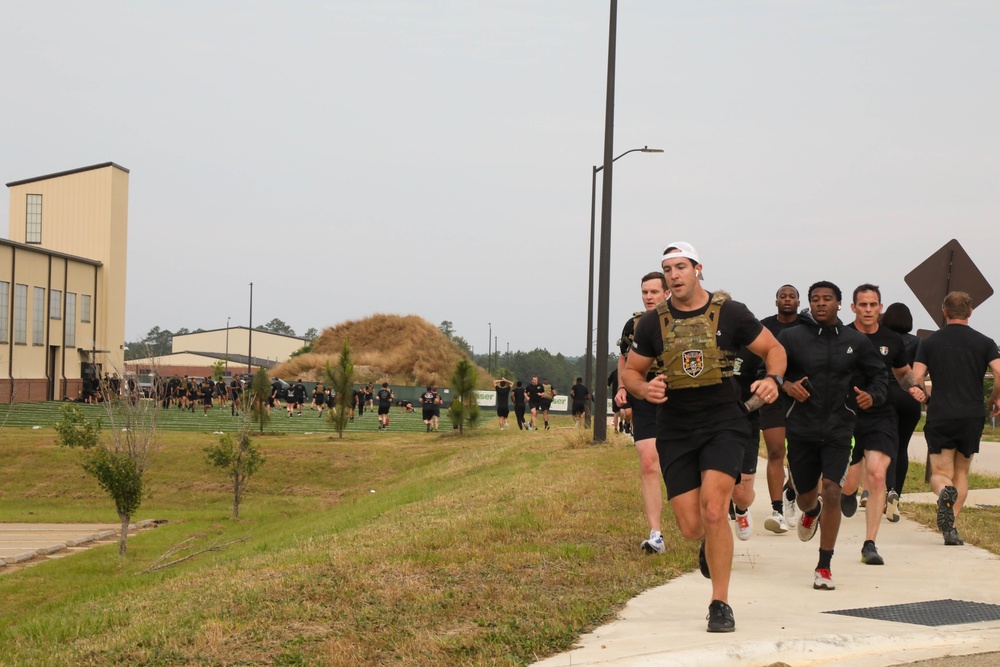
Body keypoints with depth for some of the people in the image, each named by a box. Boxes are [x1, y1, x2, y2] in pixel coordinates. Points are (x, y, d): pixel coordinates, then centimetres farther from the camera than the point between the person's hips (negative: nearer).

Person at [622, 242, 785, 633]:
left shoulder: (729, 313, -3)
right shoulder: (653, 323, 2)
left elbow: (773, 349, 6)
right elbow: (631, 372, 11)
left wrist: (773, 380, -15)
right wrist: (644, 389, -13)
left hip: (722, 423, -2)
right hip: (675, 429, 3)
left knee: (713, 509, -20)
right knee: (691, 527, 0)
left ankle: (720, 604, -7)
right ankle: (711, 543, 40)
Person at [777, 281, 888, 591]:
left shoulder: (856, 341, 3)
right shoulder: (792, 337, -2)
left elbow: (879, 374, 13)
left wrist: (872, 395, -8)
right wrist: (785, 385, -20)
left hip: (839, 430, 0)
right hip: (801, 429, 0)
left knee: (831, 492, -15)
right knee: (805, 495, 13)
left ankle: (824, 567, -4)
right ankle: (811, 513, 56)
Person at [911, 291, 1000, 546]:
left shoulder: (930, 342, 5)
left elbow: (915, 380, -2)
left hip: (939, 417, -1)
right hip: (971, 416, 1)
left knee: (940, 474, 4)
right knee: (961, 472, 15)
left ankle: (945, 491, -33)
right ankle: (951, 527, 2)